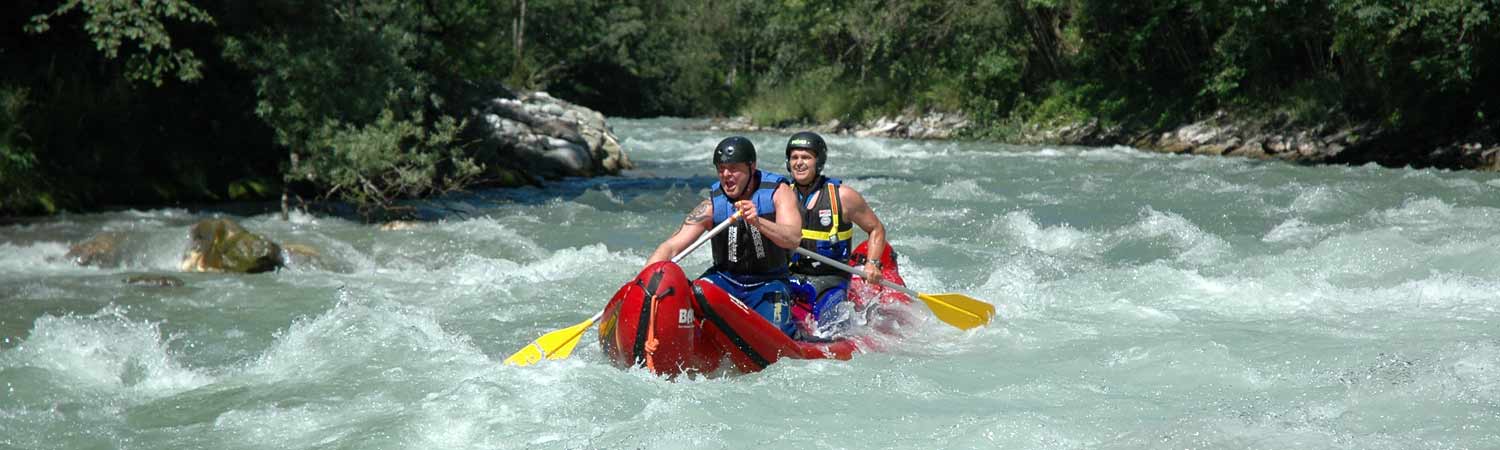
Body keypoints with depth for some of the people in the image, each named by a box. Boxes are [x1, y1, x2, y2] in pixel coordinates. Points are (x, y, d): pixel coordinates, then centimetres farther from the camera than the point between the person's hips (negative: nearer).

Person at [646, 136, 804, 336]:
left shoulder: (778, 191, -11)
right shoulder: (712, 205, -10)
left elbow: (793, 239, -26)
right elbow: (671, 247, -16)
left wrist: (758, 222, -44)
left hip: (768, 284, -1)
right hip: (724, 280, 1)